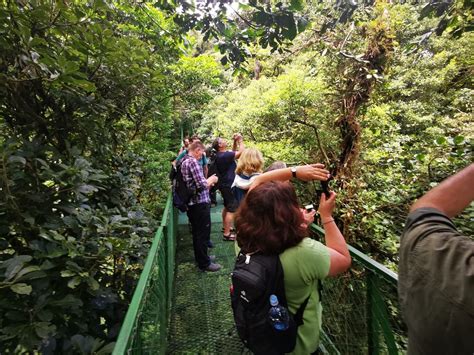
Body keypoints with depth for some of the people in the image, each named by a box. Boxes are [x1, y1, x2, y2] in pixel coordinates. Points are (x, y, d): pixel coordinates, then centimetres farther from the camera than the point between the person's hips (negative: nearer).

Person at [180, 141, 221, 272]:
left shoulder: (184, 161, 12)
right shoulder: (192, 161, -18)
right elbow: (201, 184, -22)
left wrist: (208, 182, 13)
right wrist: (212, 179, -4)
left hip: (192, 203, 10)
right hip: (200, 203, -10)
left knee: (196, 232, 21)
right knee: (203, 233, 4)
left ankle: (200, 257, 37)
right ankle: (204, 263, 17)